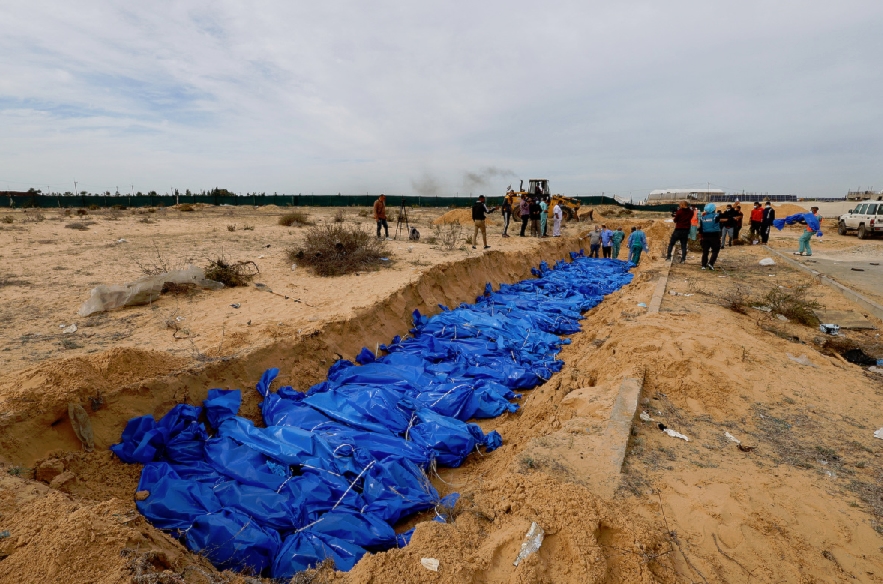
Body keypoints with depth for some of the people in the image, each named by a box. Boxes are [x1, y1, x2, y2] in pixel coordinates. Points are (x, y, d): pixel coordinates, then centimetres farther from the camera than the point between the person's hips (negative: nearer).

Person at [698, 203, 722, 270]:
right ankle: (711, 263, -8)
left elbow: (700, 228, 5)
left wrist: (701, 237, 13)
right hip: (714, 236, -4)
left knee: (705, 251, 9)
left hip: (705, 236, 4)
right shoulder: (715, 216, -9)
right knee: (715, 251, 6)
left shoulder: (702, 217, 2)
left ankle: (704, 265, 8)